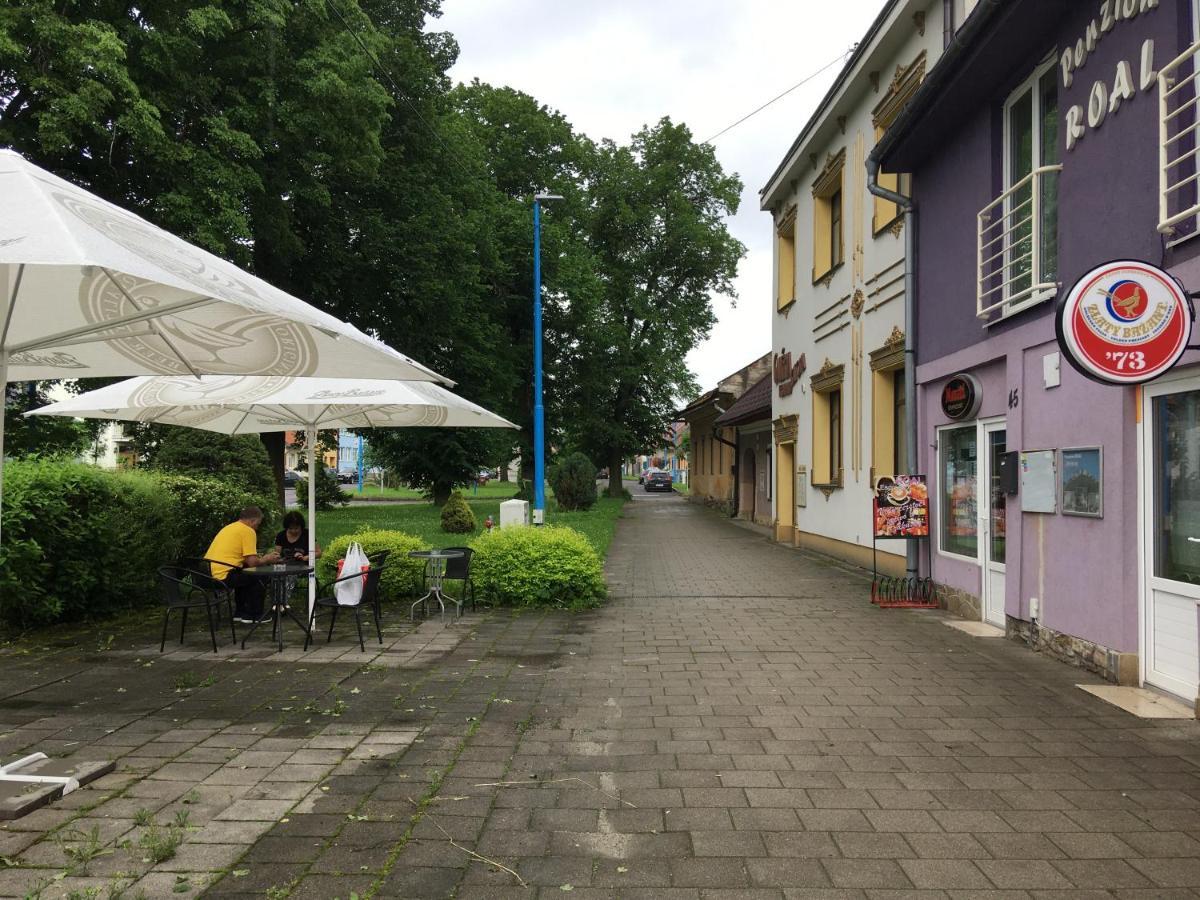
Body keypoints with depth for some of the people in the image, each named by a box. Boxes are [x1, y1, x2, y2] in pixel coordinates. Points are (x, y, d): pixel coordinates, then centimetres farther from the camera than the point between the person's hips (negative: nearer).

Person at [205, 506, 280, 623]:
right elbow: (252, 562, -13)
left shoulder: (229, 527, 20)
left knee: (244, 576, 30)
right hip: (223, 576, -9)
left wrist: (256, 557, 26)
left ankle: (239, 613, 31)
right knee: (257, 577, 8)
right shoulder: (248, 531, -8)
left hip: (209, 573, 9)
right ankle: (254, 615, 13)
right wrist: (266, 559, 7)